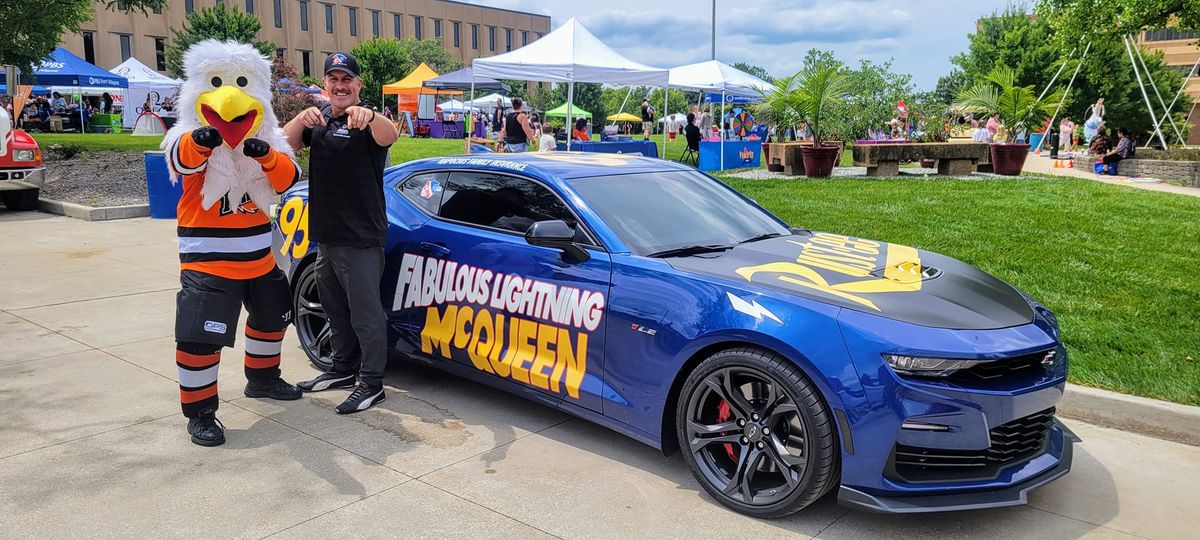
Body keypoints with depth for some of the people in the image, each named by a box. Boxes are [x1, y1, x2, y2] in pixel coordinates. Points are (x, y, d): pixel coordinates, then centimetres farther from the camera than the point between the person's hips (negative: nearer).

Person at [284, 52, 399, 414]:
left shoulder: (366, 122, -10)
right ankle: (342, 369, 35)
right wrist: (302, 119, -23)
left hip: (361, 237, -7)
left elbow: (389, 135, -32)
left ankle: (371, 384, 7)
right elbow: (286, 144, -2)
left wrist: (369, 115, -54)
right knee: (335, 308, 19)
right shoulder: (319, 120, 11)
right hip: (326, 234, 8)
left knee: (365, 312, -1)